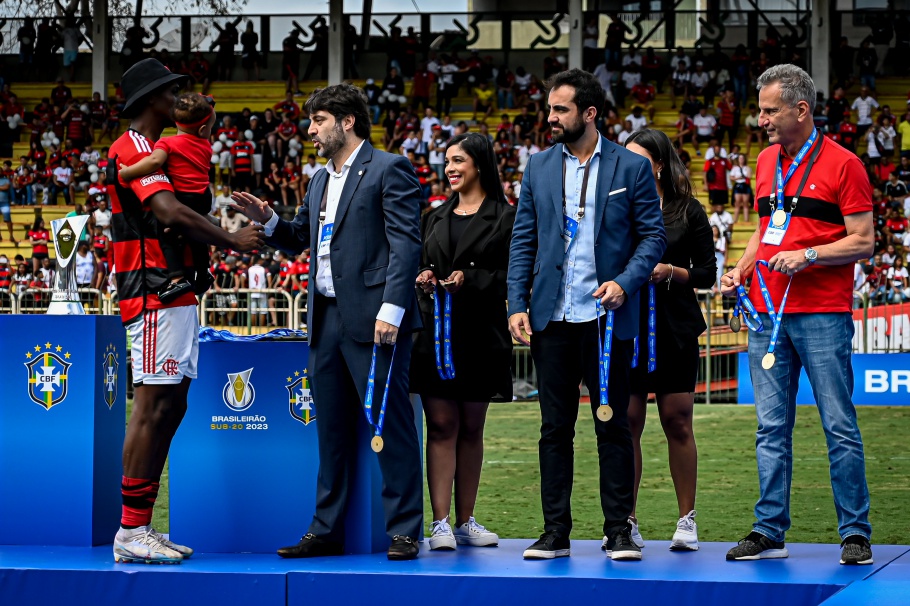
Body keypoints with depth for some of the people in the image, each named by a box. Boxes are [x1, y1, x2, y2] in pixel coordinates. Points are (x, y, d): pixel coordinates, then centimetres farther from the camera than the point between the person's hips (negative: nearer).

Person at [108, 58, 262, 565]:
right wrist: (232, 240, -16)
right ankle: (130, 533, -10)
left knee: (171, 407, 10)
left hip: (175, 297, 11)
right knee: (153, 408, -11)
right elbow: (170, 213, -24)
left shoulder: (150, 149, 22)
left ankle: (142, 527, 13)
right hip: (156, 298, -11)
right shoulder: (135, 148, -11)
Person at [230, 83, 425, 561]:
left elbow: (406, 243, -12)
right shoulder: (321, 180, 20)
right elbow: (299, 238, 26)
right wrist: (267, 219, 6)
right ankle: (327, 531, 16)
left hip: (372, 320, -8)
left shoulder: (389, 170, -5)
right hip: (327, 320, 8)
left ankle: (403, 531, -1)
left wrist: (391, 310, -21)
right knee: (331, 430, 11)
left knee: (391, 424, -5)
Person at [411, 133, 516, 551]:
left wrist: (469, 279, -19)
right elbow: (418, 266, 19)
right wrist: (422, 279, -4)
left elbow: (512, 276, -6)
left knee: (471, 428, 6)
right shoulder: (435, 219, 16)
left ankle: (465, 522, 12)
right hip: (436, 331, 2)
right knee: (441, 426, -4)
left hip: (480, 335, -2)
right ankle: (440, 523, -7)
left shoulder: (504, 218, 1)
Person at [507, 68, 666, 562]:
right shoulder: (538, 168, 10)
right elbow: (523, 240, 10)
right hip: (552, 317, 3)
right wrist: (517, 305, 1)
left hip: (607, 317, -2)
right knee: (555, 428, 5)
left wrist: (625, 282, -14)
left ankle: (619, 531, 8)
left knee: (613, 426, 2)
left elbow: (653, 235, 2)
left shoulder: (631, 168, 1)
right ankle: (556, 531, 10)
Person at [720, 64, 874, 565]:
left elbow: (863, 241, -7)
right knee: (771, 427, 6)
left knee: (839, 426, -3)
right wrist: (742, 269, 8)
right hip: (768, 315, 6)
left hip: (823, 315, -6)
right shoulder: (767, 160, 14)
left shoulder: (842, 164, -5)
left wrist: (808, 255, -17)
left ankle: (855, 534, 2)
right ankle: (769, 532, 10)